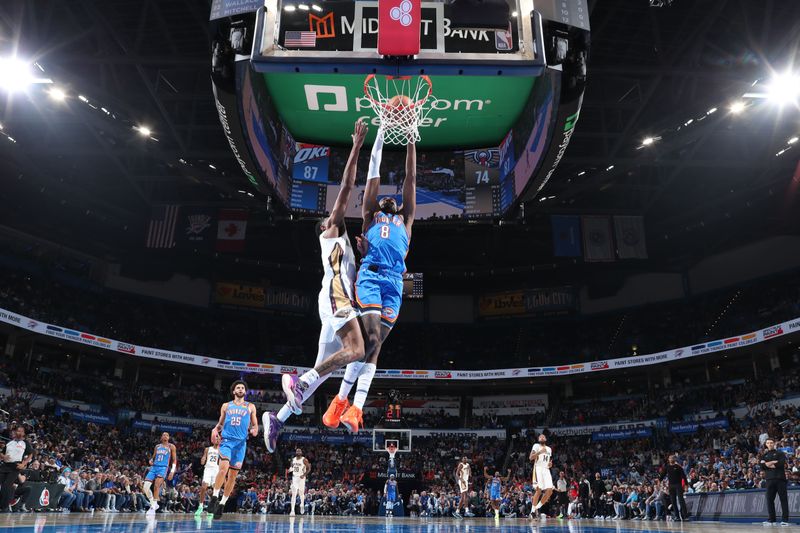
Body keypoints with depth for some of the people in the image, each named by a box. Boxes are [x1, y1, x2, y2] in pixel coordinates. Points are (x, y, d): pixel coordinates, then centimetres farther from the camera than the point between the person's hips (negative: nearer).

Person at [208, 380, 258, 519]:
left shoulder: (250, 407, 11)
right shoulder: (226, 406, 13)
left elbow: (255, 424, 12)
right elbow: (220, 423, 18)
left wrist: (254, 430, -11)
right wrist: (215, 429, -4)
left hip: (241, 442, 1)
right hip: (226, 440, -1)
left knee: (233, 475, 2)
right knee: (223, 468, -23)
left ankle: (222, 503, 13)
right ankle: (214, 497, -11)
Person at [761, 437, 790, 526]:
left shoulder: (780, 453, 8)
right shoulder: (764, 455, 18)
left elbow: (781, 464, -9)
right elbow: (762, 465, 2)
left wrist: (769, 464, -6)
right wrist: (774, 462, -8)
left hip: (780, 478, -3)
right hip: (770, 479, 3)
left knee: (783, 499, -4)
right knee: (769, 499, 2)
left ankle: (785, 519, -1)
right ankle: (771, 519, 8)